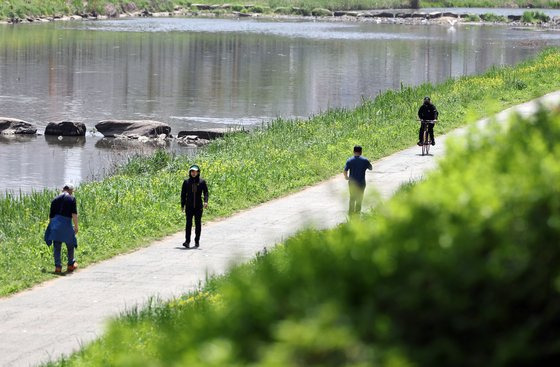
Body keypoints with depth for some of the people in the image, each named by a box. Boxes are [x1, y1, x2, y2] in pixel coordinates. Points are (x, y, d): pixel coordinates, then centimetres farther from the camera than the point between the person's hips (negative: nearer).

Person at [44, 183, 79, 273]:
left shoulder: (55, 199, 13)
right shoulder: (71, 199, 1)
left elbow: (51, 215, 15)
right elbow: (74, 214, -7)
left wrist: (51, 227, 25)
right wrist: (76, 226, -2)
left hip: (55, 223, 3)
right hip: (66, 224, -3)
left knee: (56, 247, 6)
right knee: (70, 246, 14)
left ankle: (58, 266, 3)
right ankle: (70, 265, 24)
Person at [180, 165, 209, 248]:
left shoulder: (202, 182, 2)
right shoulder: (186, 182, 5)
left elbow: (206, 192, -1)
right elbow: (183, 194, 9)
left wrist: (206, 201, -18)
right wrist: (182, 205, 6)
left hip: (198, 207, 0)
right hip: (189, 206, 0)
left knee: (198, 224, 5)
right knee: (188, 223, -9)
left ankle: (197, 241, 14)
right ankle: (187, 241, -12)